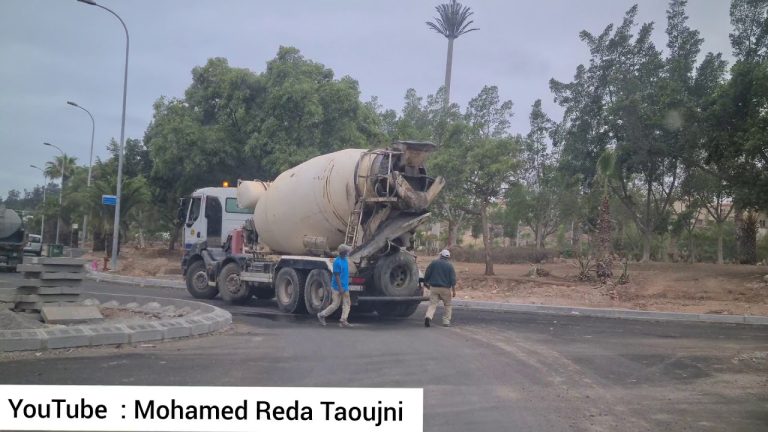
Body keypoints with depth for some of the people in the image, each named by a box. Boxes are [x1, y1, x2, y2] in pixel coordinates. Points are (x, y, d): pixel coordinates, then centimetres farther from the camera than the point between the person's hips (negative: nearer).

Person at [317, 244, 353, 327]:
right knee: (335, 305, -1)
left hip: (345, 287, 9)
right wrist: (340, 288, -21)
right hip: (337, 288, -9)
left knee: (347, 303, 2)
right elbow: (337, 276, -19)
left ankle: (343, 321, 3)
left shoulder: (345, 260, 9)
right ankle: (321, 315, 15)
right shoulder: (337, 262, -18)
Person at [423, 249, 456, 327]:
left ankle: (428, 317, -25)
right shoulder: (449, 265, -2)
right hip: (445, 288, -1)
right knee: (447, 305, 14)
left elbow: (427, 274, 6)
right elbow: (453, 279, -5)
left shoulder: (433, 263, 2)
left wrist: (426, 283, 22)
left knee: (432, 304, -1)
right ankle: (446, 321, 11)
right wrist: (454, 290, -2)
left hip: (434, 287, 1)